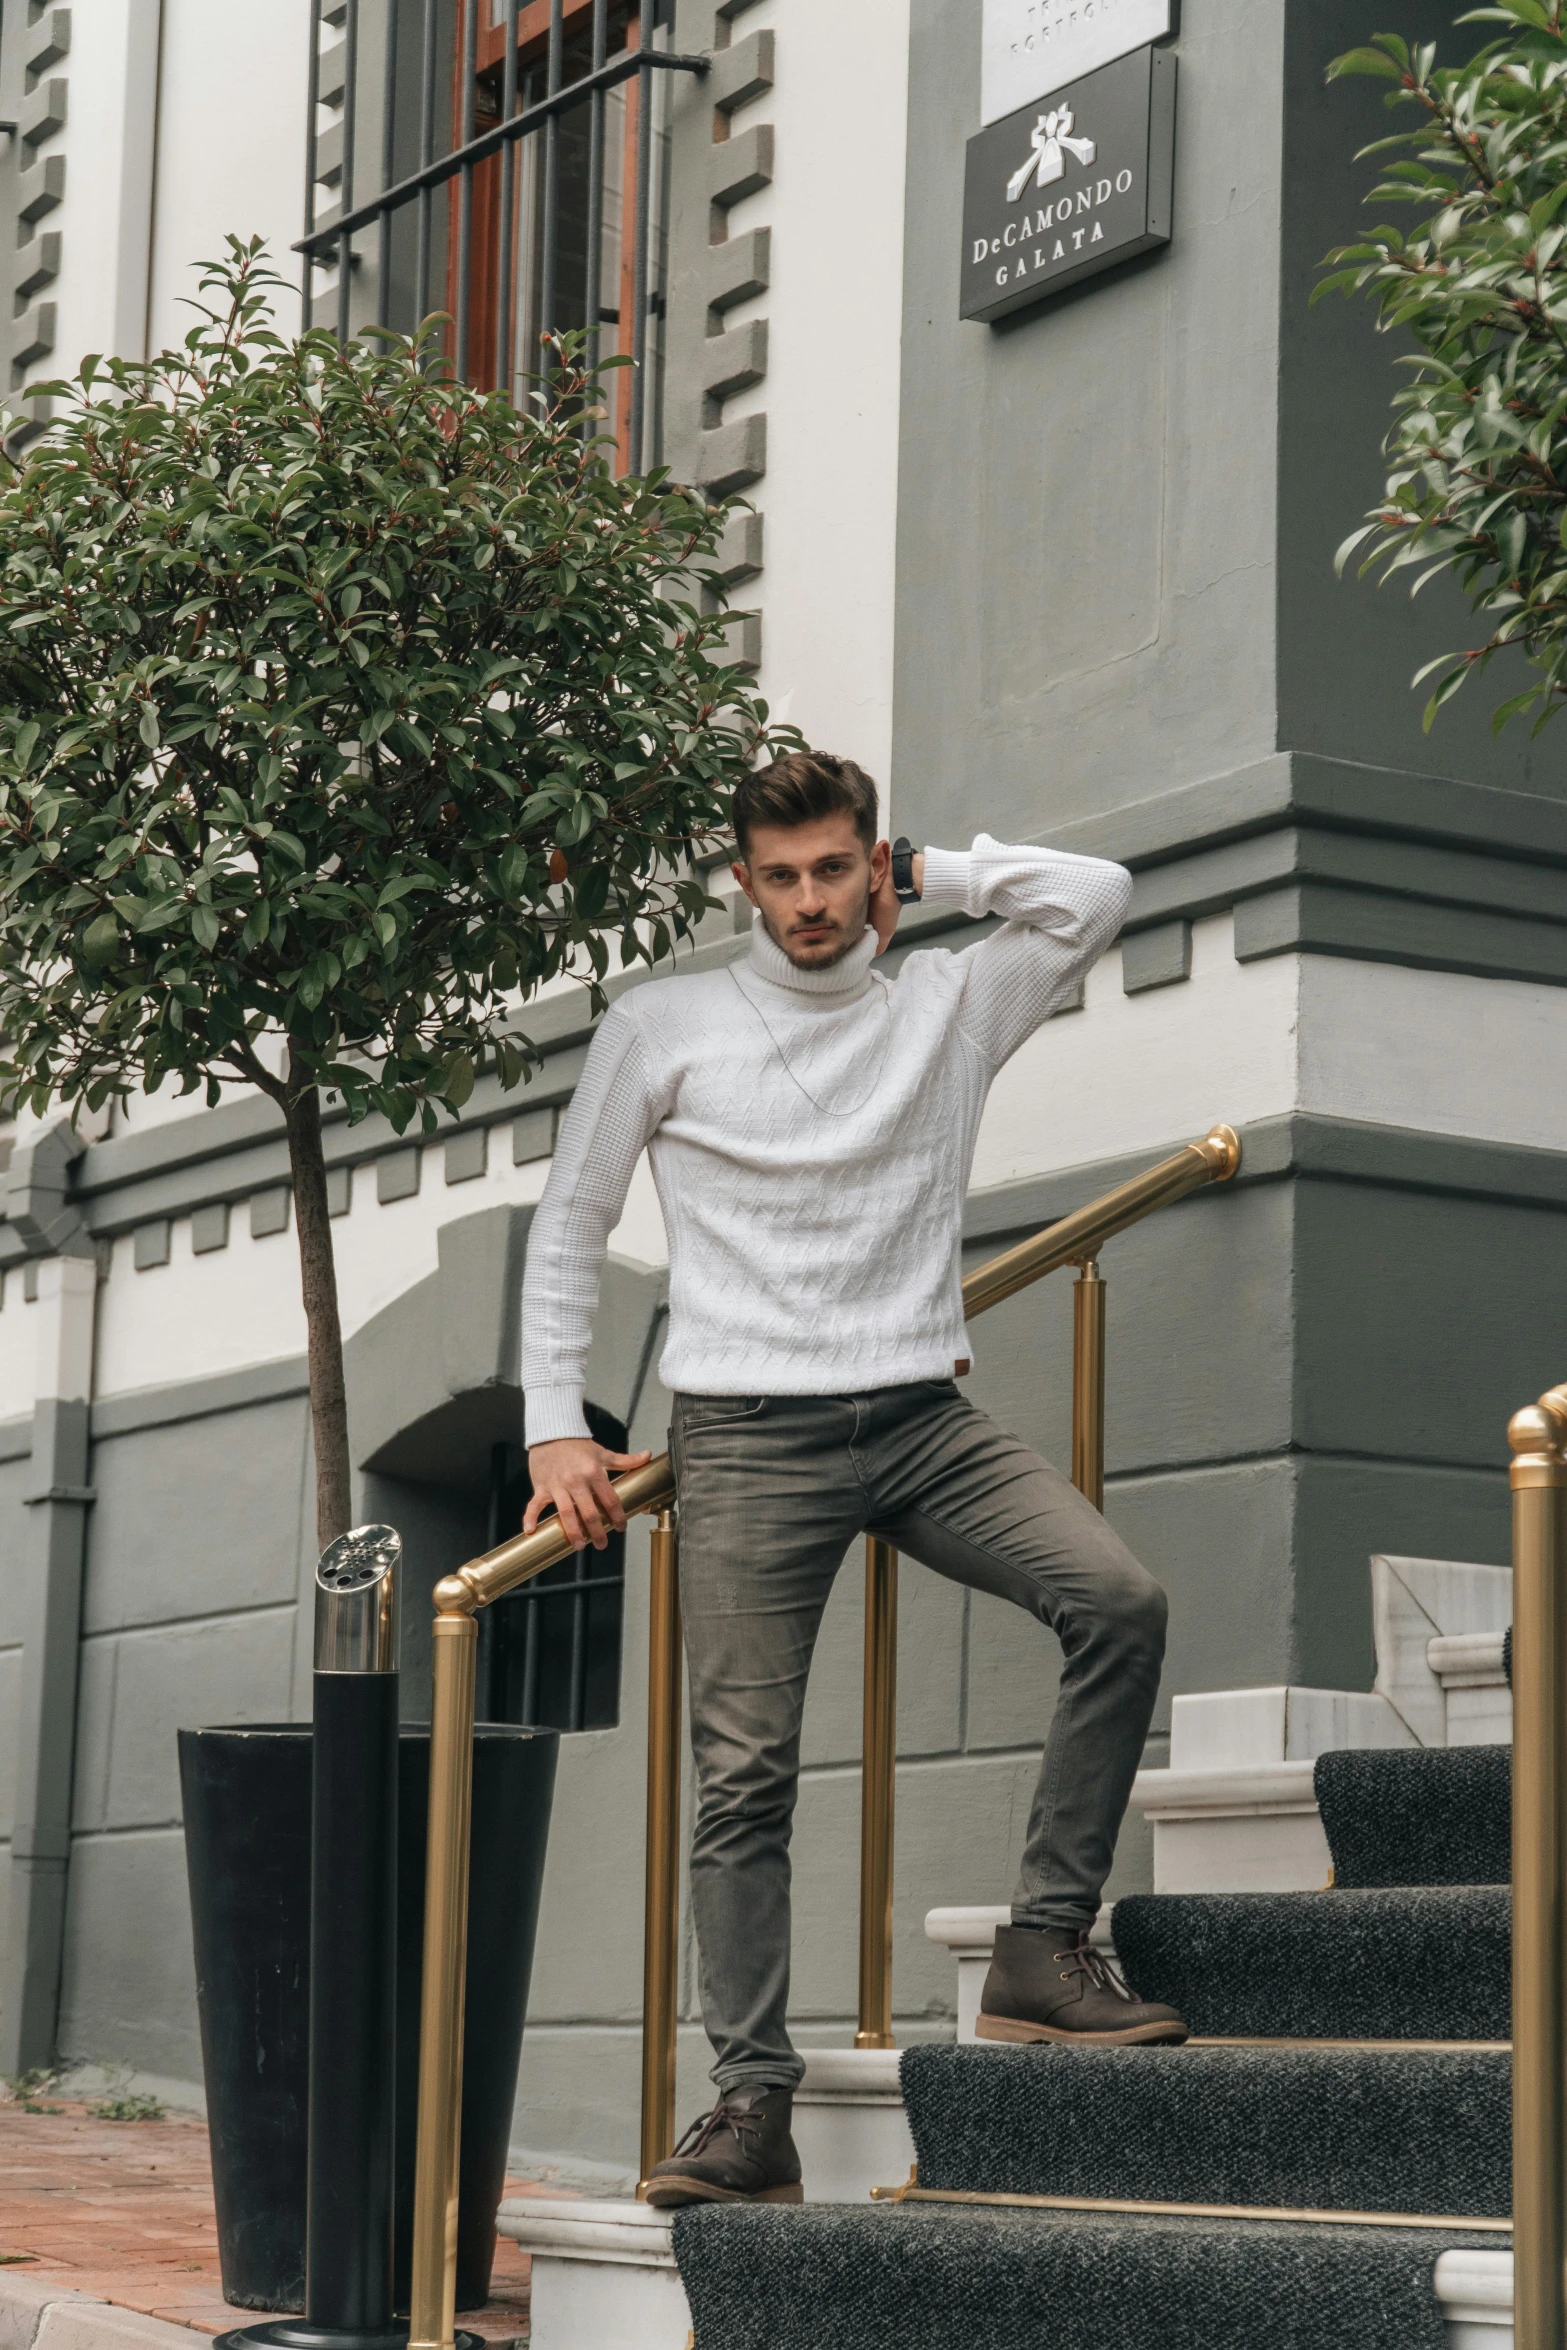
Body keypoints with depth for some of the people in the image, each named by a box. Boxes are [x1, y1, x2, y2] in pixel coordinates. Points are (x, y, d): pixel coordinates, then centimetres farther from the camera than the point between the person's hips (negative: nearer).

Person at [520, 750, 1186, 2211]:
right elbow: (568, 1230, 12)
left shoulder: (950, 1006, 12)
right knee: (743, 1772, -9)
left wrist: (928, 875, 10)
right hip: (748, 1432, -2)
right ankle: (753, 2105, -5)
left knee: (1119, 1601, -21)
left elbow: (1093, 896, 5)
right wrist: (555, 1425, 5)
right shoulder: (664, 1027, 8)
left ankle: (1044, 1950, -14)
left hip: (921, 1417, 2)